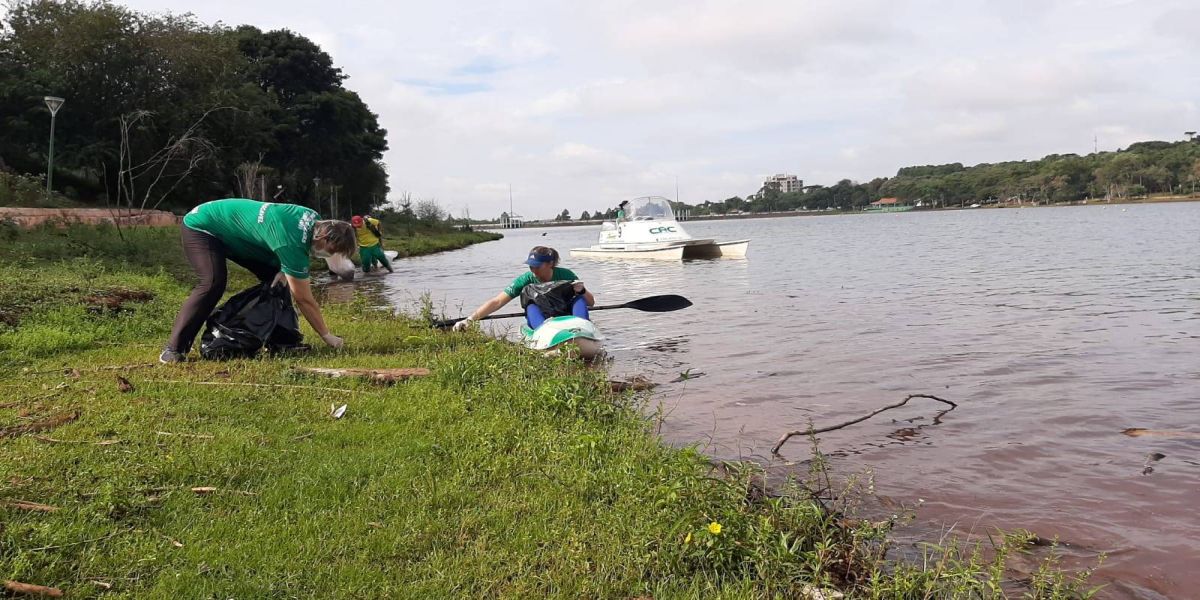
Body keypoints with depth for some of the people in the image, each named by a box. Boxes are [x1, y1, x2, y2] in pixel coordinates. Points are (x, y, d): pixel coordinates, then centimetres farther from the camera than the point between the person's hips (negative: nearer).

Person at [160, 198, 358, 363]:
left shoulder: (313, 219, -11)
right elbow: (303, 299, -28)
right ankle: (173, 349, -23)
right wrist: (327, 336, -19)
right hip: (201, 227, -9)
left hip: (231, 230, 9)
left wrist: (284, 270, -8)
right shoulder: (293, 244, -36)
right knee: (213, 283, -29)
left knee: (274, 277, 2)